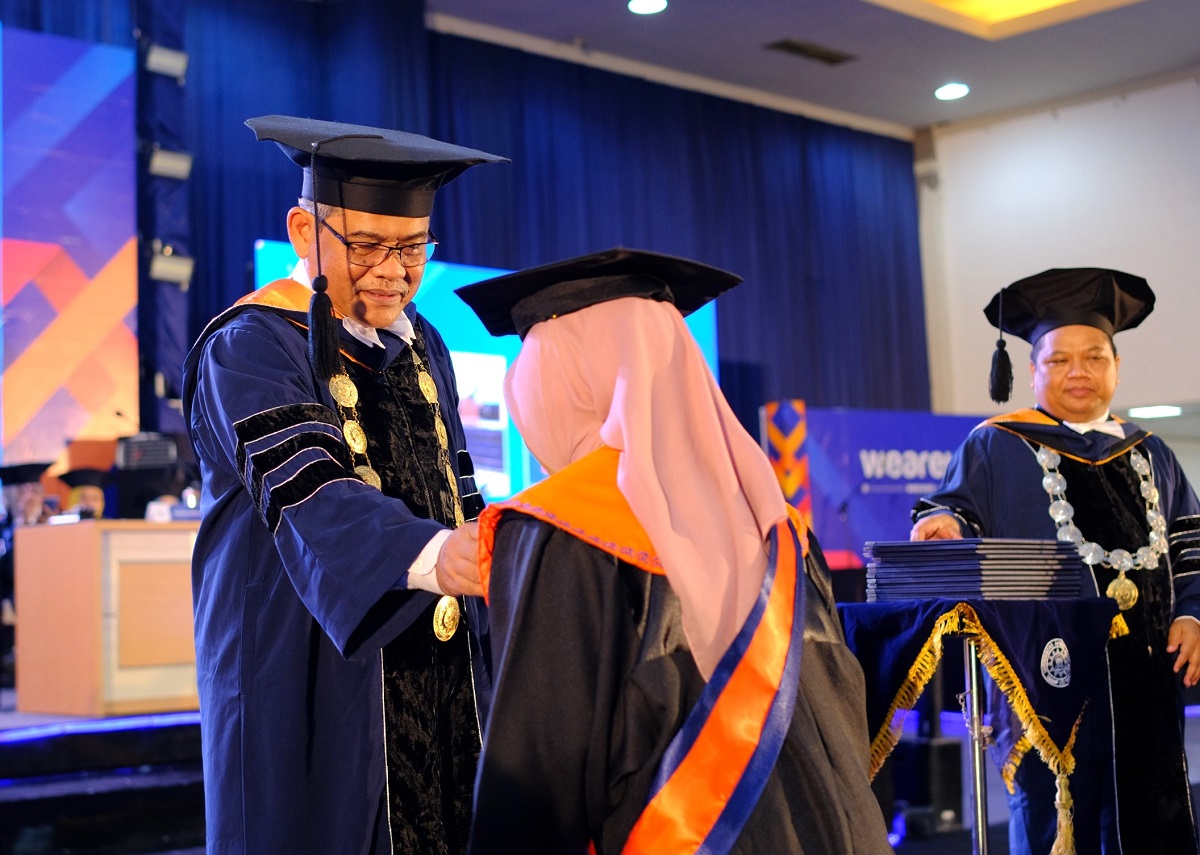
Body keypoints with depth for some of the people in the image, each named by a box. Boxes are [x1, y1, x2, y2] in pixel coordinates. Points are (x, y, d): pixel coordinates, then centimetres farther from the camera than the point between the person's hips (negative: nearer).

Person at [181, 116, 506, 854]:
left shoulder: (422, 347, 12)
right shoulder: (250, 349, -11)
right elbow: (306, 493, -27)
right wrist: (429, 555, -44)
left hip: (437, 678, 7)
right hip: (310, 681, -6)